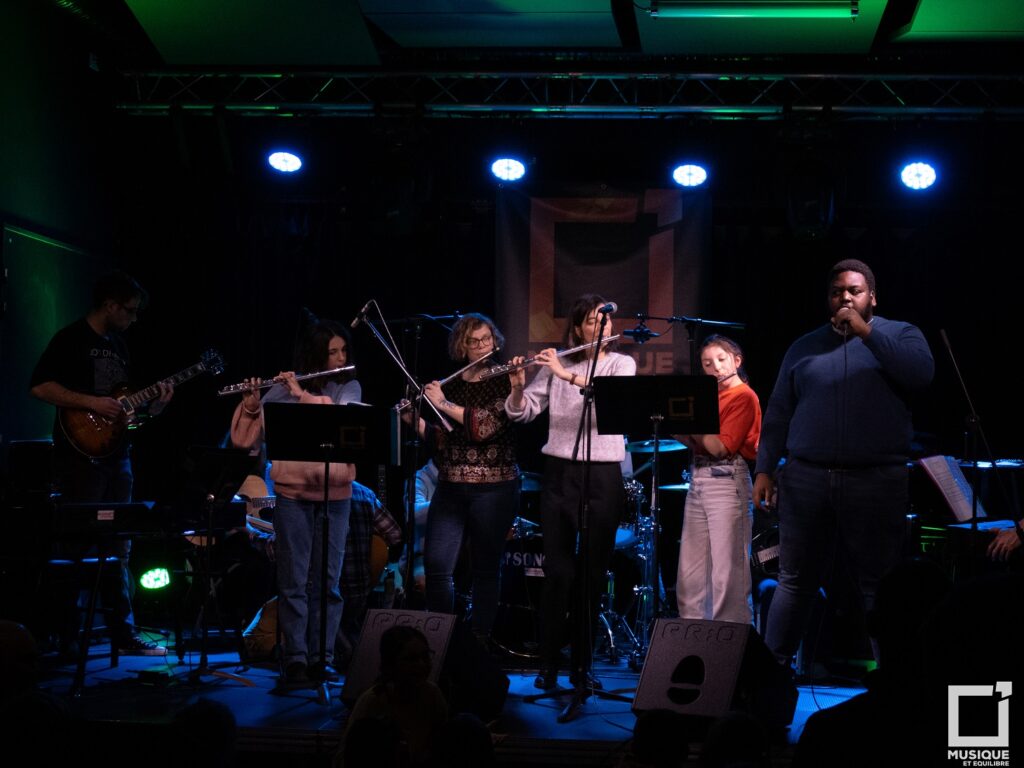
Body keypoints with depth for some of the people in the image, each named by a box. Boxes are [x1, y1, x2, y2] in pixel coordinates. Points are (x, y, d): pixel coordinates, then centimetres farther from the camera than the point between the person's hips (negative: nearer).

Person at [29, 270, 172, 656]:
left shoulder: (118, 345, 17)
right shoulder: (70, 339, -7)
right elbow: (40, 386, -17)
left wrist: (156, 403, 2)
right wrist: (92, 402, -22)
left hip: (116, 456, 8)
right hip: (81, 454, -8)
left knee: (118, 547, 9)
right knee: (77, 546, -4)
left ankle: (123, 633, 14)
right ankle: (67, 636, 3)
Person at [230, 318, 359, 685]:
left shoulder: (349, 386, 6)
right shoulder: (283, 389, 2)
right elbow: (247, 438, -1)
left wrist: (303, 394, -20)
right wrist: (251, 403, -17)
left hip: (334, 493, 1)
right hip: (292, 492, -1)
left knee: (327, 581, 5)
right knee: (294, 581, 0)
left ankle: (322, 658, 12)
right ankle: (295, 659, 4)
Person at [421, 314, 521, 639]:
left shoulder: (505, 381, -2)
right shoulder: (449, 384, 11)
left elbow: (488, 425, -17)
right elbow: (438, 436, 15)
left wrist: (444, 405, -14)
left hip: (494, 487, -3)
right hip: (450, 486, 4)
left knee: (485, 569, 3)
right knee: (435, 564, -5)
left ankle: (481, 639, 12)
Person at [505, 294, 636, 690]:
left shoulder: (621, 363, 4)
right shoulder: (556, 364, 8)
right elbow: (522, 413, 4)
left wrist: (567, 374, -25)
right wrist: (518, 386, -16)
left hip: (603, 475, -1)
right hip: (560, 472, 1)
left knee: (593, 573, 2)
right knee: (558, 571, -2)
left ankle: (583, 664, 11)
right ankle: (548, 665, 3)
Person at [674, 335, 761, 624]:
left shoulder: (744, 397, -6)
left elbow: (721, 447, -15)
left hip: (727, 481, -8)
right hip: (697, 480, 8)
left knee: (726, 573, -7)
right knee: (689, 573, 7)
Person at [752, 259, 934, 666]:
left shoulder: (899, 334, 7)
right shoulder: (805, 346, 15)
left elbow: (921, 373, -14)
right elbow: (778, 412, 13)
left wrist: (866, 332, -11)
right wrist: (764, 468, 5)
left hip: (877, 482, -2)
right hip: (806, 479, 2)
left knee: (879, 585, 1)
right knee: (795, 582, 6)